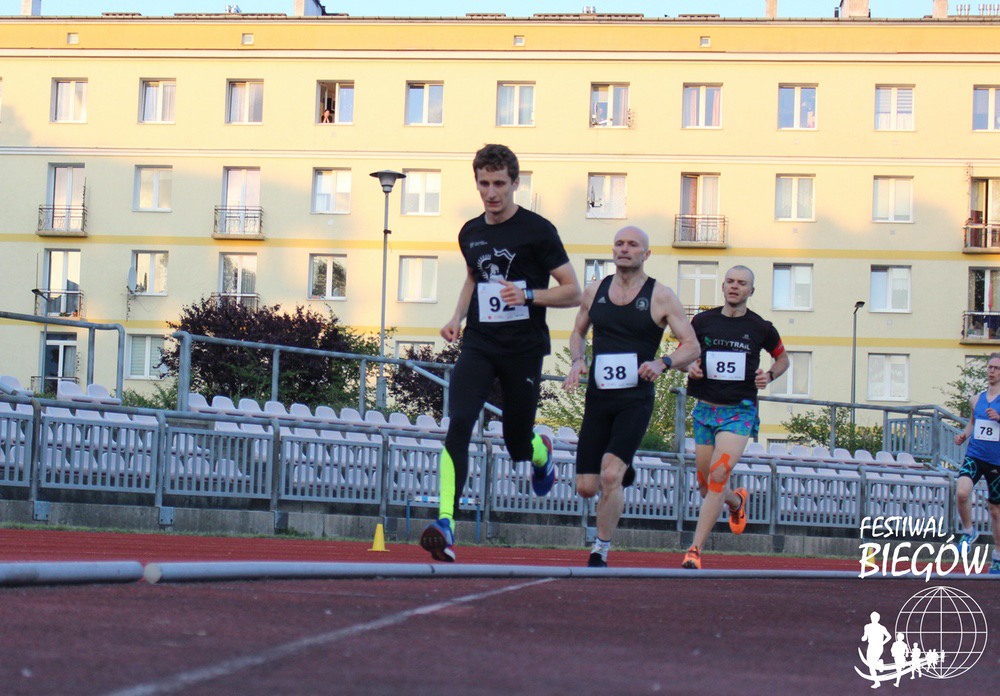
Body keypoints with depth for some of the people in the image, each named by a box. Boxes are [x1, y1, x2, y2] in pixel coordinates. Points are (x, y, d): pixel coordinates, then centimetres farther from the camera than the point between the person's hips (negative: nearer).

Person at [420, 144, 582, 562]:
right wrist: (458, 318, 14)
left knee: (518, 447, 7)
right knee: (458, 426, -19)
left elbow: (573, 292, -4)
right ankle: (445, 524, -24)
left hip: (524, 349, -3)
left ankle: (543, 452, 46)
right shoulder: (470, 234, 9)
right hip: (479, 344, 3)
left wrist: (528, 295, -20)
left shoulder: (538, 230, -6)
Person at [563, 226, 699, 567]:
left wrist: (662, 363, -21)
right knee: (586, 487, 2)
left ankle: (600, 553, -4)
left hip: (636, 401, -4)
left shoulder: (660, 296, -2)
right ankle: (623, 473, 38)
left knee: (610, 476, -20)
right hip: (597, 398, 4)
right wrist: (577, 361, 3)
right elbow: (578, 332, 24)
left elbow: (692, 346, -2)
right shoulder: (595, 290, 8)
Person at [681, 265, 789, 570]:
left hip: (740, 410, -3)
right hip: (706, 408, 3)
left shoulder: (760, 327, 0)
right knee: (705, 486, 10)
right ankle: (737, 501, 46)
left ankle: (695, 550, -18)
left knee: (717, 476, -20)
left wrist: (770, 376, -3)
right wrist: (689, 366, -7)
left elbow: (782, 357, 17)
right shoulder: (702, 321, 3)